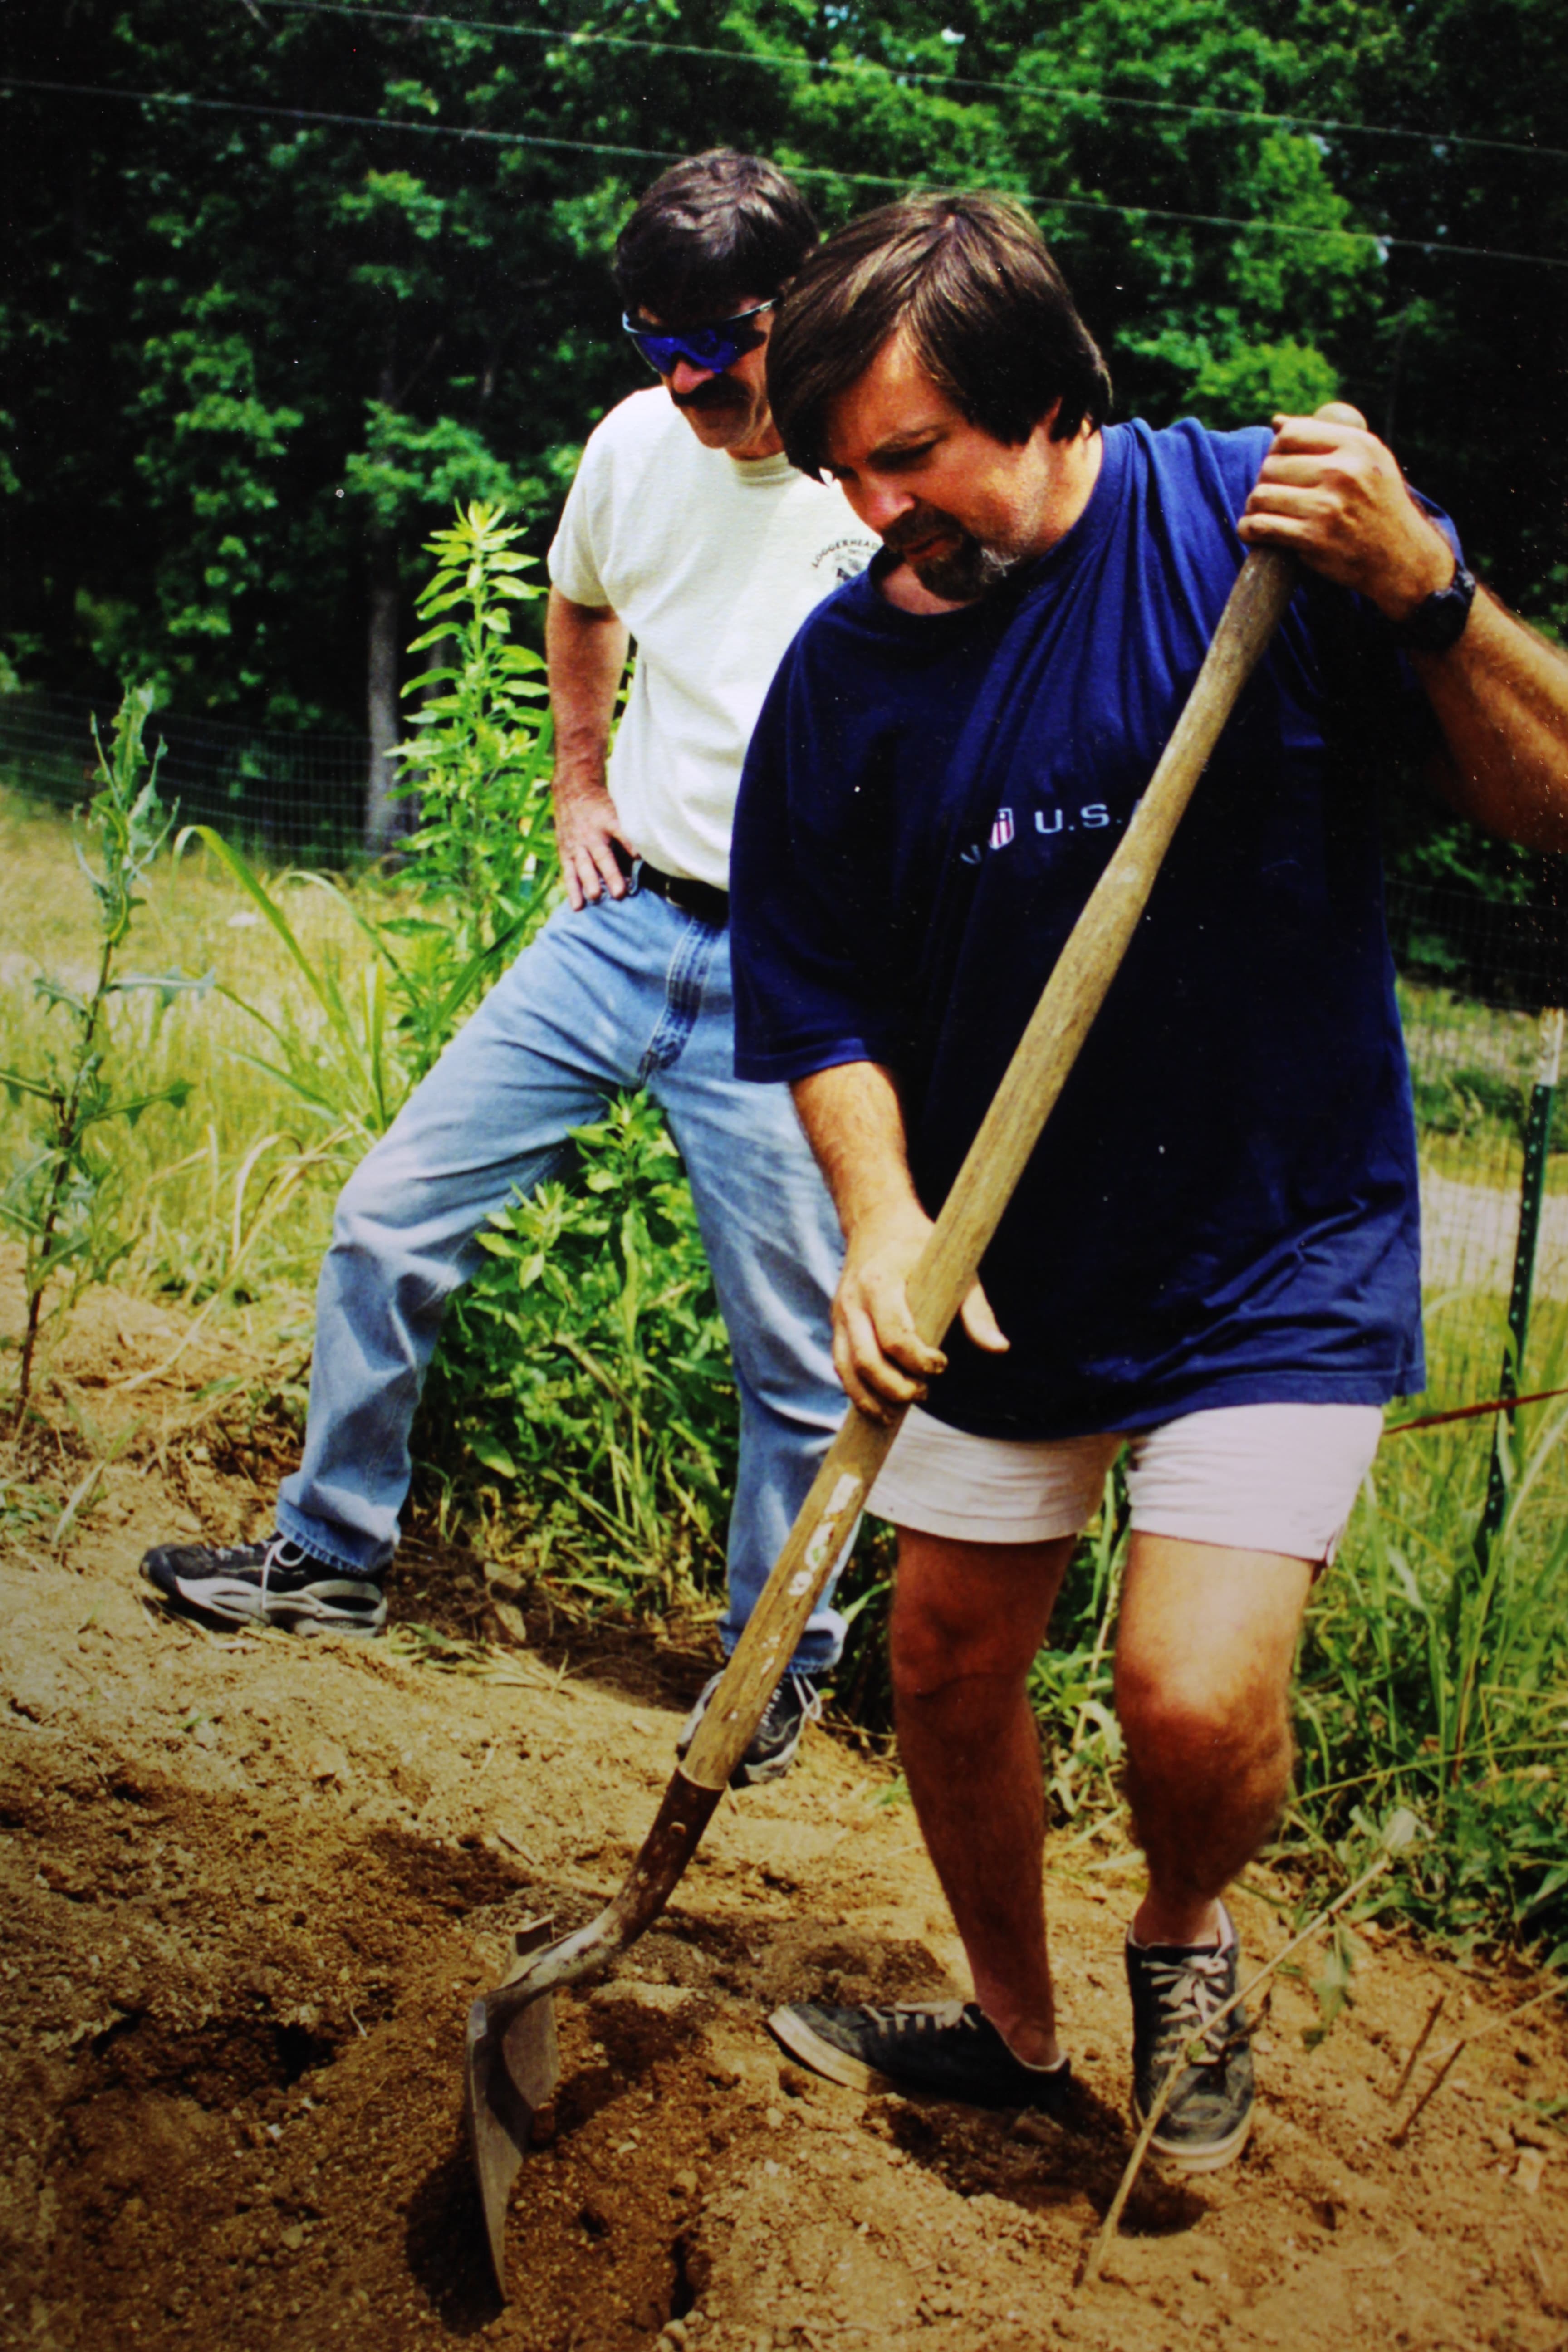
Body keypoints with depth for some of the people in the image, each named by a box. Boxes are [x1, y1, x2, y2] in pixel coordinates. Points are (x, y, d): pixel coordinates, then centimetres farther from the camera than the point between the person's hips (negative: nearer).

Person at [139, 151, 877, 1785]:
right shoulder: (635, 444, 2)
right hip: (622, 919, 5)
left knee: (796, 1358, 0)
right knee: (390, 1218, 5)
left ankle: (777, 1662, 21)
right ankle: (331, 1552, 24)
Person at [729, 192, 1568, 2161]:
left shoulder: (1265, 521, -12)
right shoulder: (845, 667, -3)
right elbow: (821, 999, 2)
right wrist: (881, 1213, -16)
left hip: (1280, 1257, -4)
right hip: (1007, 1266, 4)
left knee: (1194, 1705, -17)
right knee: (948, 1671, 14)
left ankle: (1184, 1938, 19)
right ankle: (1013, 2025, 42)